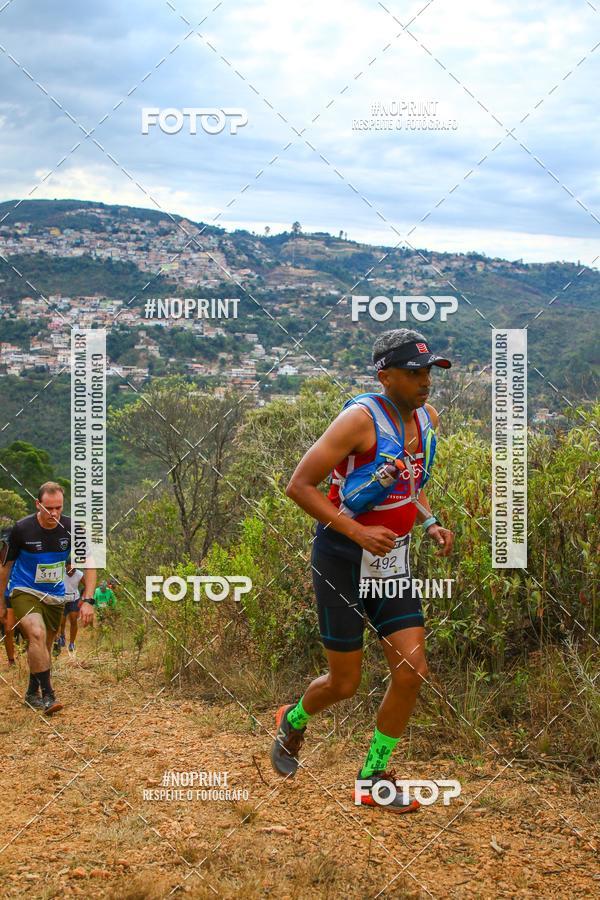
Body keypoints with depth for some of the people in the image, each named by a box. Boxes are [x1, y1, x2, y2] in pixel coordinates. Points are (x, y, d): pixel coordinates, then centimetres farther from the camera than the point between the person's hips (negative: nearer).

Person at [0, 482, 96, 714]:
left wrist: (88, 600, -17)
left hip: (54, 596, 4)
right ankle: (47, 695, -22)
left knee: (44, 647, 12)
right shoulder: (22, 528, -16)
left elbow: (89, 565, -7)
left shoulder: (70, 528, -11)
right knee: (37, 634, -27)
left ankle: (32, 693, 34)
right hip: (24, 591, -4)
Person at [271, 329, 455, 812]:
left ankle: (373, 778, 16)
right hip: (343, 560, -6)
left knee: (413, 670, -2)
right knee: (345, 683, 3)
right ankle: (293, 722, 38)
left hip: (393, 561, 6)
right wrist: (358, 532, -24)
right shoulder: (361, 418, -20)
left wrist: (431, 523, 2)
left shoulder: (427, 417, 4)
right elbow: (300, 485, -19)